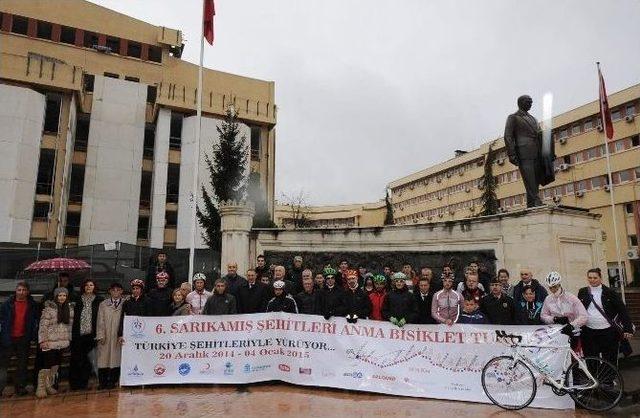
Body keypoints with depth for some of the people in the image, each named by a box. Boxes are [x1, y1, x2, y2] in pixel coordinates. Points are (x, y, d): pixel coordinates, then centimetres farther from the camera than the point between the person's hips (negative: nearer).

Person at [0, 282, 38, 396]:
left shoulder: (32, 305, 1)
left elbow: (36, 321, 8)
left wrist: (34, 335, 1)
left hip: (24, 339, 1)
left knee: (22, 365, 9)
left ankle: (20, 387, 19)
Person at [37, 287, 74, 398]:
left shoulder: (70, 308, 7)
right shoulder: (49, 308, -8)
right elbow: (43, 325, -10)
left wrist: (69, 339, 12)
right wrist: (42, 340, -14)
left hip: (62, 342, 5)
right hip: (50, 342, -5)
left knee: (56, 364, 11)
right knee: (47, 364, -7)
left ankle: (49, 386, 23)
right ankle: (41, 388, 5)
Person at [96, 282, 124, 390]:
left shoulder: (125, 304, 3)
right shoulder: (103, 304, 8)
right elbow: (100, 321, 5)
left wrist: (122, 335, -6)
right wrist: (100, 336, -3)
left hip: (118, 337, -1)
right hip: (105, 337, 1)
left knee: (116, 358, 0)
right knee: (103, 357, 0)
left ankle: (112, 381, 10)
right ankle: (102, 382, 10)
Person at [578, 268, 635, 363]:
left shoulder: (609, 293, -1)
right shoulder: (582, 293, 6)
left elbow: (622, 311, -2)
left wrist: (628, 329, -10)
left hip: (608, 332, -1)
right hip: (589, 332, 2)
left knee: (610, 362, 7)